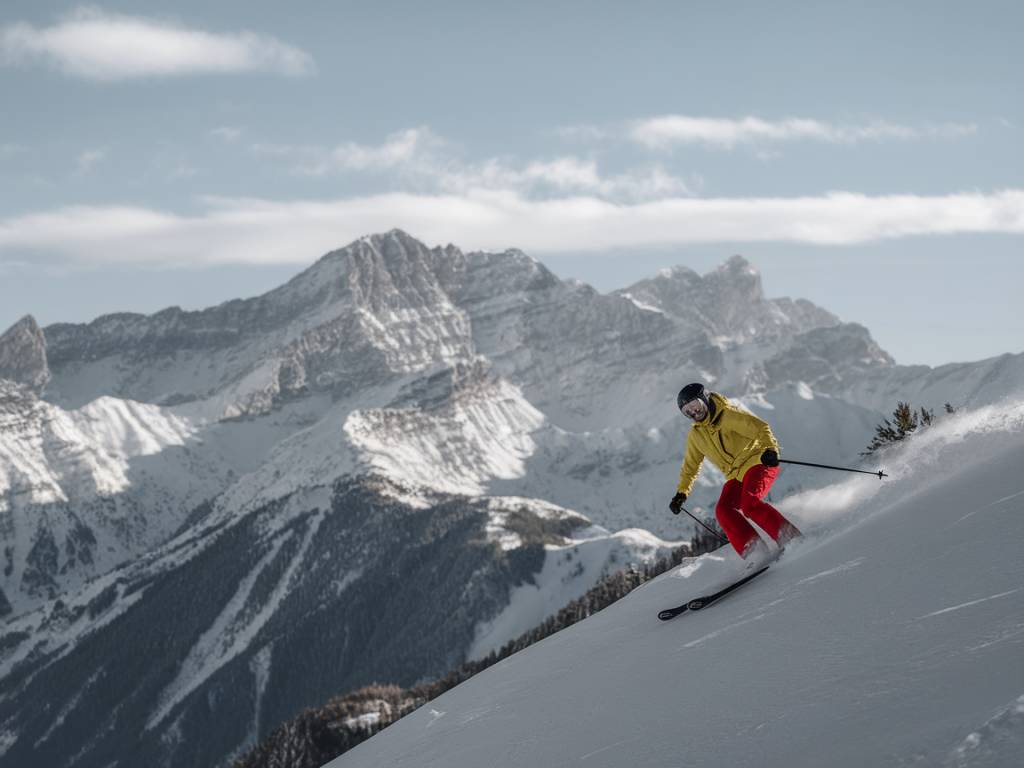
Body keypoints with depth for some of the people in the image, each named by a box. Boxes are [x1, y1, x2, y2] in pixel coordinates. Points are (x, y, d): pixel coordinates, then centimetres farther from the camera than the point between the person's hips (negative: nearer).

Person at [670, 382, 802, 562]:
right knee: (723, 510, -19)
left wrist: (769, 449, -36)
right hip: (736, 476, 6)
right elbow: (690, 466, 26)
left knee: (750, 504, -30)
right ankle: (753, 551, -24)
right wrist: (681, 493, 19)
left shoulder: (729, 415, -8)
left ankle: (790, 538, -23)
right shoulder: (695, 435, 12)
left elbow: (760, 427, -18)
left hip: (757, 462, -6)